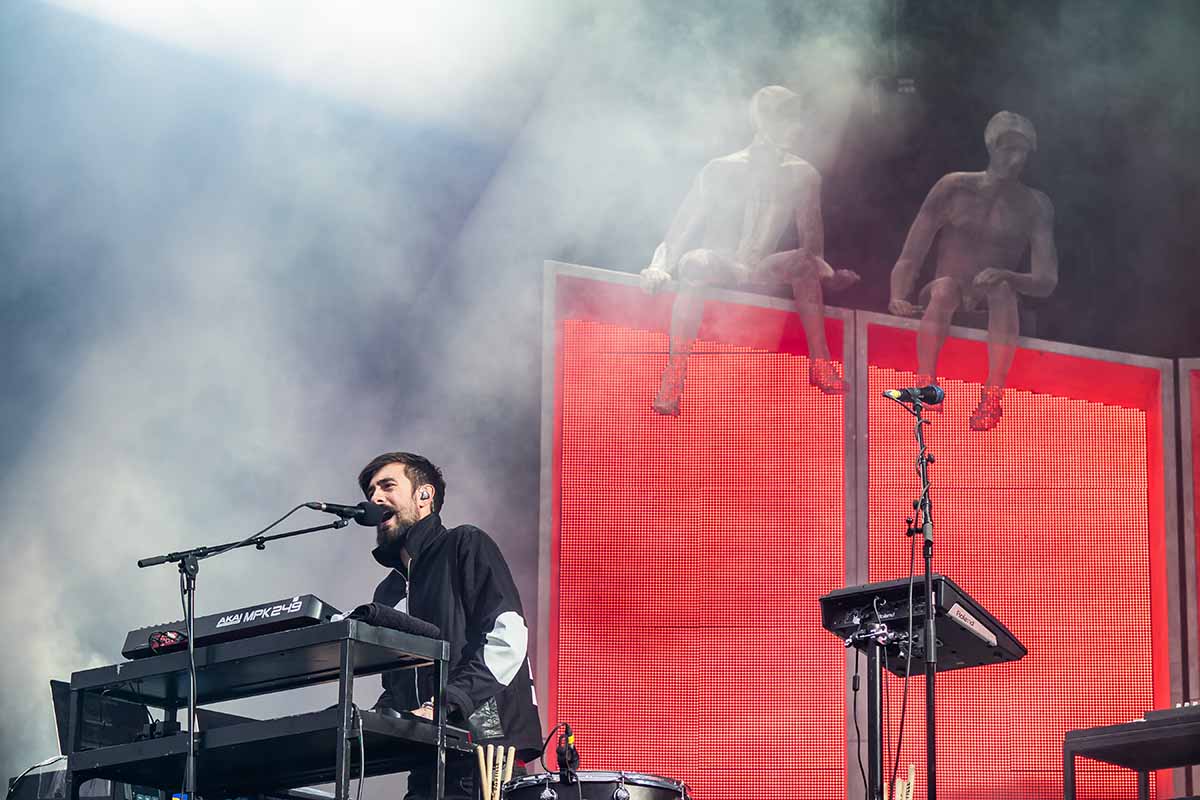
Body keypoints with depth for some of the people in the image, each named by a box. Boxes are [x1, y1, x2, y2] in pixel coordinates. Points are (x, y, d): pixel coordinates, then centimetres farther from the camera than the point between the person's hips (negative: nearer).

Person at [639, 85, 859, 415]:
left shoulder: (801, 175, 5)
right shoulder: (722, 170, -2)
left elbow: (812, 240, 6)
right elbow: (684, 225, -3)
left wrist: (826, 275, -11)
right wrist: (661, 266, -18)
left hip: (761, 276, 2)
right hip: (716, 270, -2)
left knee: (803, 263, -28)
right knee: (695, 262, -37)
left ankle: (820, 363, -30)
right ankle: (674, 374, -41)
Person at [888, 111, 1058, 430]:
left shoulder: (1035, 206, 7)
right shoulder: (954, 188, 4)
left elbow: (1046, 281, -3)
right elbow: (909, 259, 0)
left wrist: (1005, 276, -24)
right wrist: (899, 298, -20)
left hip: (990, 308, 0)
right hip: (944, 299, 0)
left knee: (1002, 290, -35)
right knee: (947, 287, -35)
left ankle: (993, 397, -47)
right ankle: (925, 385, -46)